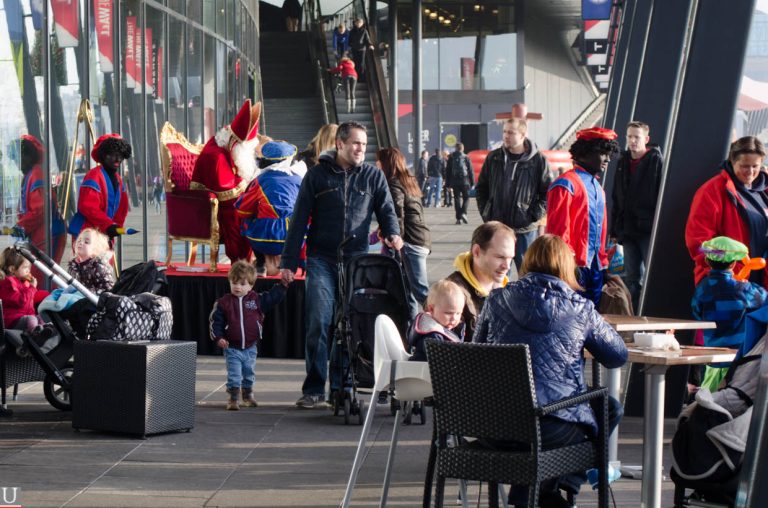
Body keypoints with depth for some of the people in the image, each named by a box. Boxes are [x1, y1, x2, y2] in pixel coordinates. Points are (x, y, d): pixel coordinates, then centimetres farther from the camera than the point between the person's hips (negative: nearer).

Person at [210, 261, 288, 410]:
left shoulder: (257, 299, -1)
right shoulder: (223, 302, -6)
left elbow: (273, 297, 9)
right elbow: (215, 321, -4)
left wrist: (283, 285, -1)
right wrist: (218, 338, -14)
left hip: (250, 348, 3)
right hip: (232, 348, -3)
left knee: (249, 374, 18)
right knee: (234, 375, -8)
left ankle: (247, 395, 38)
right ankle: (233, 398, 0)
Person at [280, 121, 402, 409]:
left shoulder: (373, 177, 10)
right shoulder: (318, 175, 5)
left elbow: (386, 211, 6)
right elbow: (299, 221, 5)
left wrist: (393, 234, -18)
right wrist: (288, 262, 0)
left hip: (357, 260, 2)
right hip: (321, 259, -2)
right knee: (319, 322, -9)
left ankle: (342, 386, 13)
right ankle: (314, 388, -4)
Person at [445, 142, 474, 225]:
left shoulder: (451, 158, 3)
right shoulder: (466, 158, -2)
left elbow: (447, 171, 5)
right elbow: (471, 171, -1)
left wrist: (448, 184, 10)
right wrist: (472, 183, 5)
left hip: (455, 183, 2)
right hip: (464, 182, -2)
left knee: (457, 199, 6)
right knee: (466, 198, 10)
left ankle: (458, 218, 3)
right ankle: (463, 213, -11)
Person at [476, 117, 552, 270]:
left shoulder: (538, 160, -6)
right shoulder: (493, 158, 5)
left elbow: (548, 193, -3)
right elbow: (481, 188, 14)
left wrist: (533, 216, -10)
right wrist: (485, 213, 5)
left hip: (525, 229, -3)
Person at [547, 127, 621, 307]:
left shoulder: (597, 187, 20)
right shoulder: (567, 184, -9)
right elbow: (558, 231, -15)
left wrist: (603, 263, 17)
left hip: (595, 266, 9)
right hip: (576, 268, -9)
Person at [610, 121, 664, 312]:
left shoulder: (656, 161, -5)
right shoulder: (623, 163, 14)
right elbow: (616, 199, 18)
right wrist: (614, 230, 13)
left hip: (649, 230, -6)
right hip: (628, 230, 6)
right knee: (632, 278, 9)